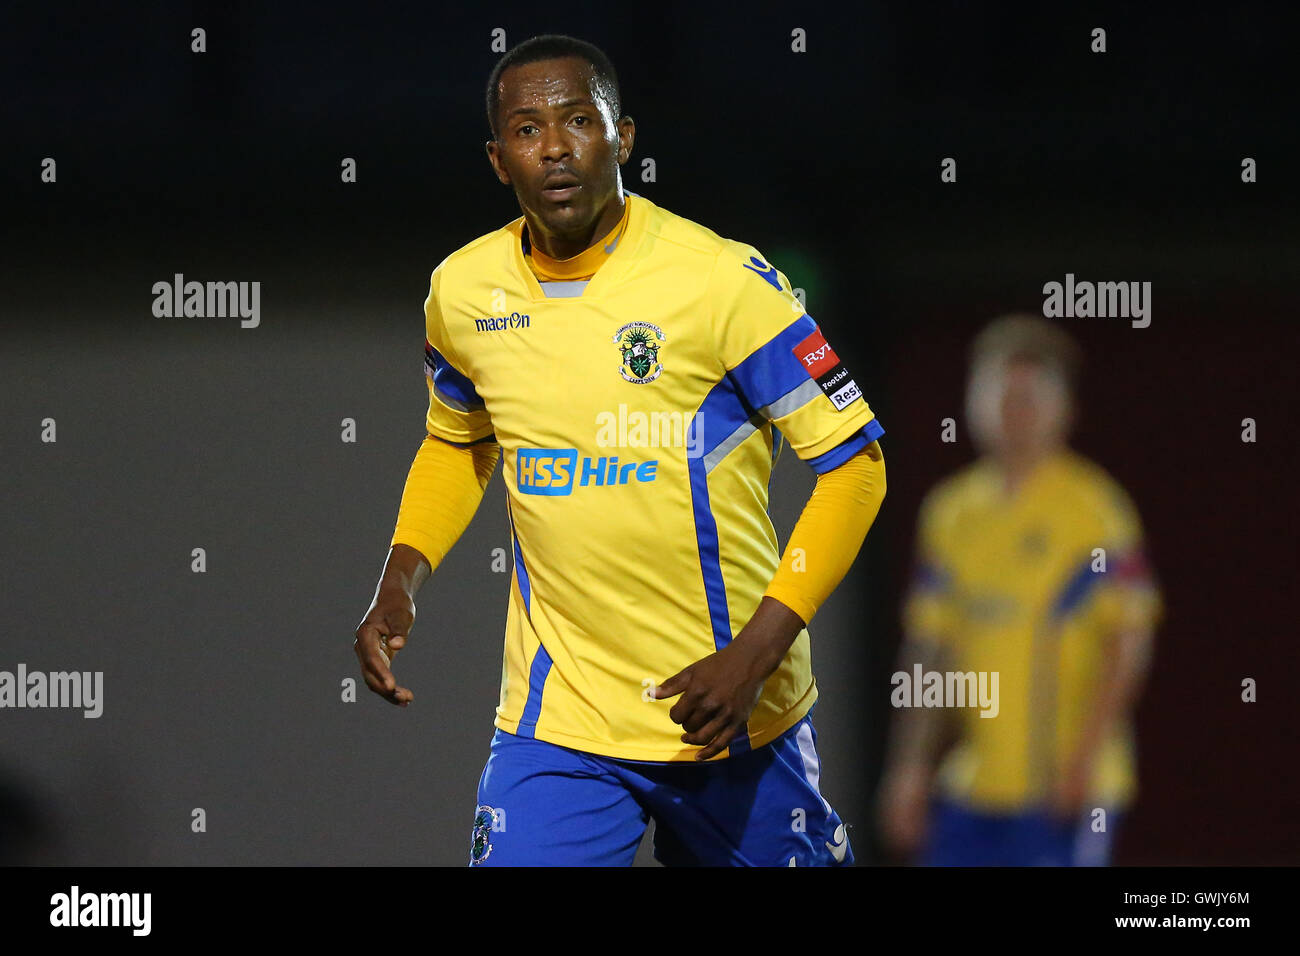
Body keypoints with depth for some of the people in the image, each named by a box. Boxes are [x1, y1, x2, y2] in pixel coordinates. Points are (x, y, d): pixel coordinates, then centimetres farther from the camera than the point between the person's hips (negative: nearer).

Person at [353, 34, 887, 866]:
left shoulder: (723, 281, -14)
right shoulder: (463, 291, 0)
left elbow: (853, 462, -10)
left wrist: (755, 654, -17)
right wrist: (400, 581, 3)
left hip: (734, 711, -2)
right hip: (557, 717, 2)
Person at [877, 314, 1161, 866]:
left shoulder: (1093, 508, -5)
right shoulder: (951, 511, 12)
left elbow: (1129, 640, -9)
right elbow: (928, 647, 16)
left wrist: (1086, 752, -16)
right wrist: (911, 766, 13)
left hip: (1066, 786, -6)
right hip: (973, 779, 6)